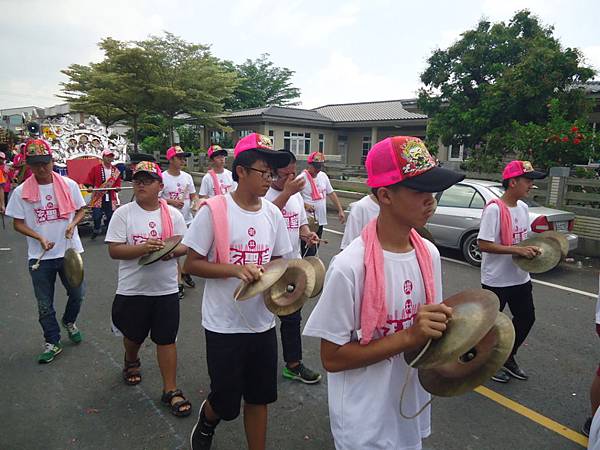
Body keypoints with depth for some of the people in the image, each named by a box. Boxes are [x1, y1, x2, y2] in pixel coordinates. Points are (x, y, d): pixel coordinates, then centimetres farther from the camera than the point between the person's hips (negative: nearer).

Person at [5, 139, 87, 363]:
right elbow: (18, 223, -1)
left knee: (77, 294, 13)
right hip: (40, 256, 0)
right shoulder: (21, 192, -5)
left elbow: (81, 210, 7)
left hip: (69, 250, 1)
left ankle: (69, 322, 44)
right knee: (45, 304, 9)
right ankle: (52, 343, 27)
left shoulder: (69, 185, -4)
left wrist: (72, 224, -13)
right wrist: (40, 237, -17)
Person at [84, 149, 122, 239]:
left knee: (110, 217, 4)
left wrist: (117, 187, -6)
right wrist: (90, 187, -15)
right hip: (98, 197, -3)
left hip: (110, 198, 3)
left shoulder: (115, 171, 9)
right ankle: (96, 229, 20)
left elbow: (118, 182, 14)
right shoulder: (95, 168, 0)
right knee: (96, 216, -7)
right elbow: (89, 180, 2)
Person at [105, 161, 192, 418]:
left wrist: (172, 251, -20)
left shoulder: (173, 214, 0)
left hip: (166, 288, 0)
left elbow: (185, 245, 2)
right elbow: (114, 250, -10)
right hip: (132, 288, 0)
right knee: (134, 334, 20)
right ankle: (131, 362, 53)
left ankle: (171, 390, 17)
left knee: (166, 339, 5)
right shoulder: (123, 214, -5)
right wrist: (143, 248, -25)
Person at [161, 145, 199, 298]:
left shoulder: (187, 176, 5)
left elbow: (193, 194, 11)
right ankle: (179, 282, 14)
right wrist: (171, 202, -22)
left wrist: (196, 203, -10)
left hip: (188, 219, 5)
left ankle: (185, 272, 38)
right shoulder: (163, 177, -11)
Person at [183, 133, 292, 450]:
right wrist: (236, 269, -23)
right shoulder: (214, 210, -14)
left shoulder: (273, 214, 1)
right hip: (224, 325, -4)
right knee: (226, 403, 11)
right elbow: (191, 264, -10)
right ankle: (207, 419, 45)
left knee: (259, 398, 16)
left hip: (263, 323, 4)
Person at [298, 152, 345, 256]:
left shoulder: (323, 176, 8)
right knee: (309, 251, -9)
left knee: (314, 250, 14)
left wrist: (340, 210, 11)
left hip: (320, 220, 7)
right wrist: (305, 205, -28)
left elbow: (331, 193, 15)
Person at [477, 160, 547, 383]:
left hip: (520, 278, 8)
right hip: (496, 280, -8)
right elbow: (483, 244, -24)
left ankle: (508, 358, 39)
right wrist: (517, 250, -26)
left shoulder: (523, 207, 5)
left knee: (526, 318, 19)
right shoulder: (494, 208, -21)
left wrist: (532, 249, -2)